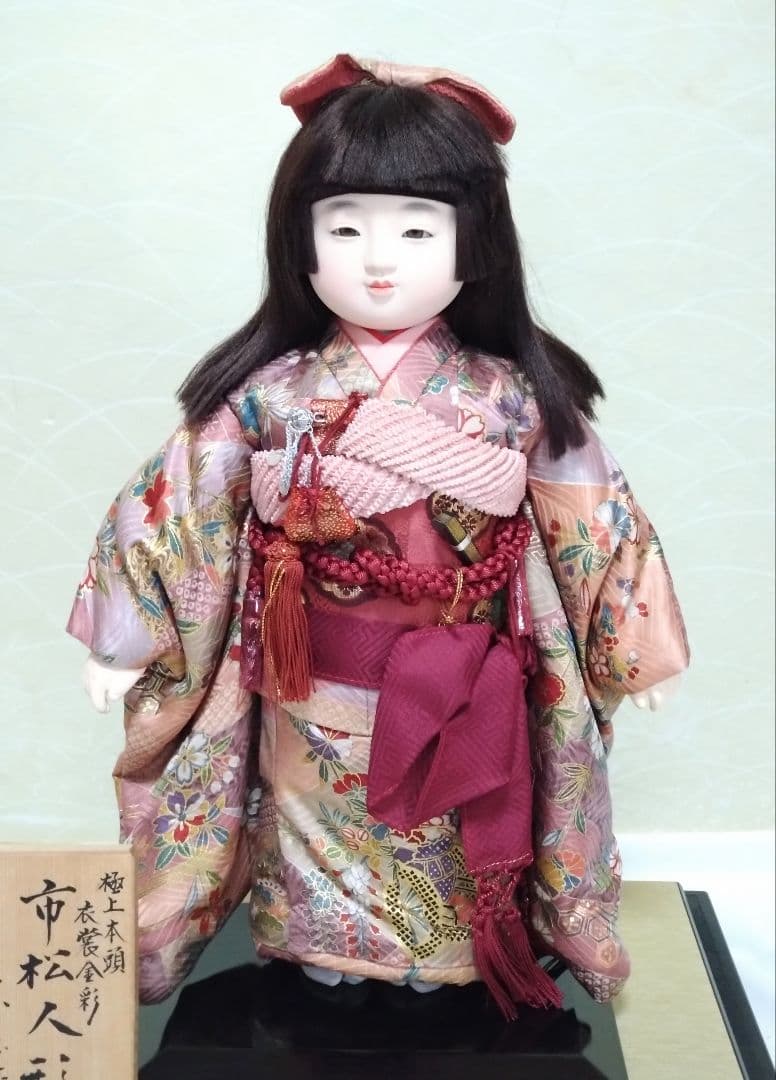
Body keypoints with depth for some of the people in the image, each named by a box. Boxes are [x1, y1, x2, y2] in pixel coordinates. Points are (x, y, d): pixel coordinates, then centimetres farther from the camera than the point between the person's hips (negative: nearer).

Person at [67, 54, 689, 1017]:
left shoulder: (513, 398, -10)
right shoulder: (269, 397, -11)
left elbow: (592, 528, 0)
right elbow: (171, 516, -3)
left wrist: (639, 645, 7)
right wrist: (120, 642, 1)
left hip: (465, 701, 0)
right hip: (316, 700, 0)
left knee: (453, 874, 19)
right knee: (328, 887, 19)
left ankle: (455, 962, 45)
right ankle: (328, 971, 45)